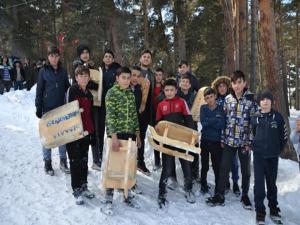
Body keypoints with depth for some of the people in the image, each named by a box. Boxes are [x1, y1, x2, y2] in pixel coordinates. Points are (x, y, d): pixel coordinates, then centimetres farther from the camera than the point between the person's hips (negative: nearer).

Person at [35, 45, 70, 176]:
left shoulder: (63, 71, 5)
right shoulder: (43, 71, -2)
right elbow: (39, 90, -1)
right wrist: (38, 108, -6)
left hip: (62, 108, 2)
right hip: (48, 109, -2)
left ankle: (63, 161, 19)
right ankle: (47, 162, 16)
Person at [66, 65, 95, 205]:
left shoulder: (89, 93, 11)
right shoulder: (72, 90, -7)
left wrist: (92, 131, 13)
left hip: (86, 132, 6)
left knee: (84, 160, 13)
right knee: (75, 161, 2)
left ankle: (84, 186, 25)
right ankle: (76, 191, 12)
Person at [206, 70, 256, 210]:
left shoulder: (251, 99, -7)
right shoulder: (227, 99, 3)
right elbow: (224, 120, 7)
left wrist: (250, 142, -10)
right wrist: (222, 139, 5)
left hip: (244, 141, -2)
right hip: (229, 140, 2)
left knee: (246, 169, 12)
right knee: (224, 168, 5)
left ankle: (245, 195, 30)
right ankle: (219, 196, 16)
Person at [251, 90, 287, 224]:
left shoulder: (277, 116, -1)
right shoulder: (255, 118, 0)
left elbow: (284, 135, 5)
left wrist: (278, 149, 5)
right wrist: (255, 146, 7)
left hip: (273, 156, 0)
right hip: (258, 155, 0)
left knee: (271, 182, 11)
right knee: (259, 183, -1)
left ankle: (273, 209, 27)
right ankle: (260, 211, 9)